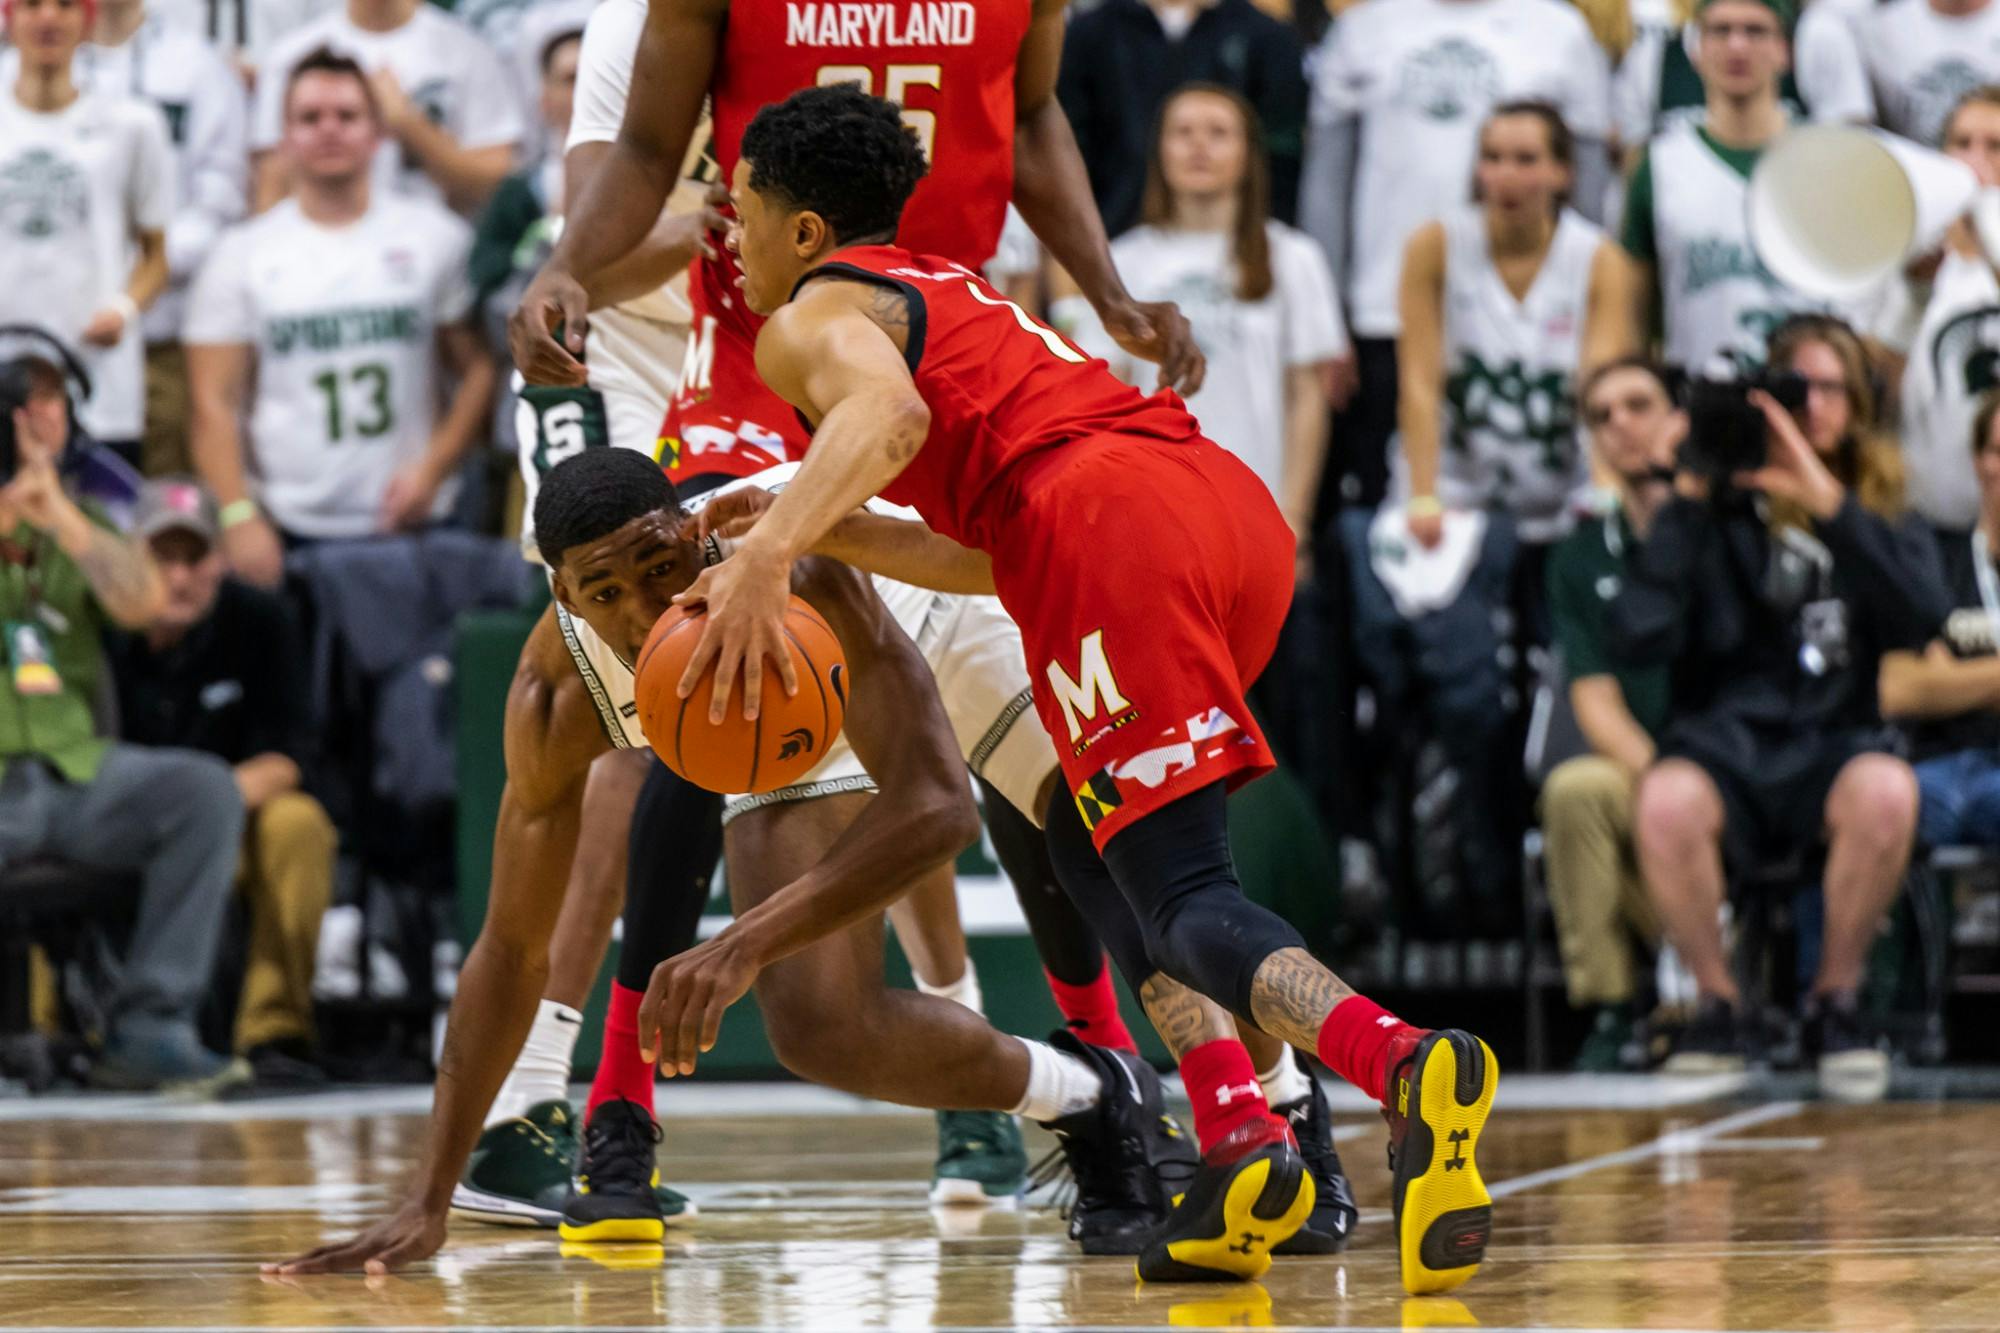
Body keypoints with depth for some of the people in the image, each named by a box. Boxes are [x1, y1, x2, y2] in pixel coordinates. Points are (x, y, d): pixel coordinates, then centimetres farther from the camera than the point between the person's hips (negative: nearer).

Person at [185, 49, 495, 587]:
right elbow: (214, 405, 2)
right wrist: (239, 516, -9)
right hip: (289, 532, 0)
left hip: (411, 523, 0)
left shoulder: (437, 239, 7)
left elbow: (479, 368, 4)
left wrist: (433, 468, -9)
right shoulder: (242, 256, 6)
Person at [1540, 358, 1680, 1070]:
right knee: (1573, 789, -31)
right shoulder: (1582, 557, 12)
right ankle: (1608, 1006, -21)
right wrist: (1653, 770, -18)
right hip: (1637, 764, 2)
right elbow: (1594, 697, 1)